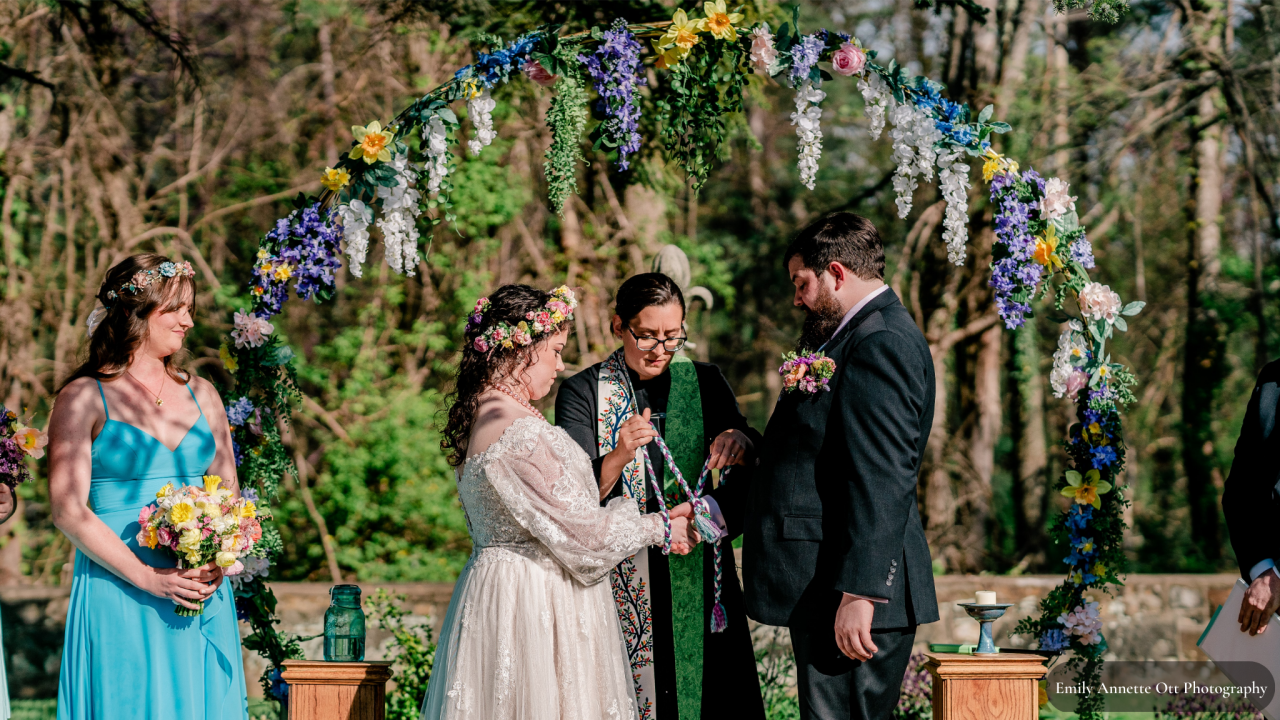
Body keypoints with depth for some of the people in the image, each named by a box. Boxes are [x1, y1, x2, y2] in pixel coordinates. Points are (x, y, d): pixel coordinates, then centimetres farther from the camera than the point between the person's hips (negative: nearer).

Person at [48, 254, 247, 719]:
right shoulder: (84, 398, -2)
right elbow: (69, 510, -9)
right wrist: (147, 578, -16)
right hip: (117, 593, -4)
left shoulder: (201, 395, 14)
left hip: (201, 596, 4)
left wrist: (219, 561, -6)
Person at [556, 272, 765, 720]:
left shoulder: (704, 382, 9)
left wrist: (739, 441, -22)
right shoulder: (582, 393, 1)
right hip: (622, 588, -2)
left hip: (696, 581, 2)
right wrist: (618, 457, -27)